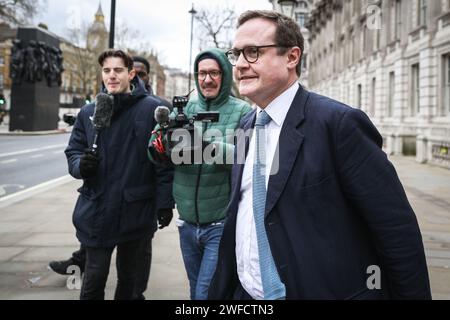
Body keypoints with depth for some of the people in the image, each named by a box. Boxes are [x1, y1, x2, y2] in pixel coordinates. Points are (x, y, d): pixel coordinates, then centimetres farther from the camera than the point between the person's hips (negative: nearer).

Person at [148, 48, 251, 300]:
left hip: (223, 224, -4)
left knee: (207, 294, -3)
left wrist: (215, 148, -31)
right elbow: (155, 150, 0)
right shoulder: (185, 109, 7)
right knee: (196, 291, 20)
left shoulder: (242, 112, -5)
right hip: (188, 223, 5)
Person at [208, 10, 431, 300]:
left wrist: (413, 295, -12)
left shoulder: (339, 122, -18)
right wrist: (219, 292, 13)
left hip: (322, 291, -6)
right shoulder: (246, 125, 6)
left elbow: (397, 229, -16)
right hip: (245, 293, 7)